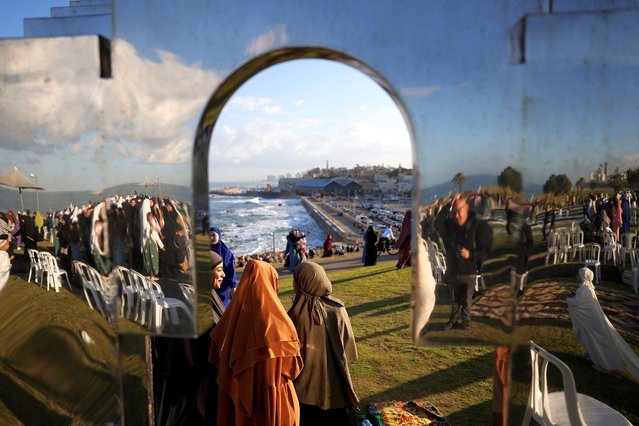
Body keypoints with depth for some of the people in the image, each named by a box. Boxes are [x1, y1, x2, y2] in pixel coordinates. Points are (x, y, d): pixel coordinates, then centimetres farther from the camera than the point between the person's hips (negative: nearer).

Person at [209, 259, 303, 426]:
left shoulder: (233, 312, -5)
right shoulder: (277, 317, -19)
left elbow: (219, 358, 4)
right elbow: (292, 363, -11)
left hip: (238, 392, 5)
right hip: (273, 396, -5)